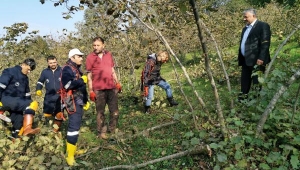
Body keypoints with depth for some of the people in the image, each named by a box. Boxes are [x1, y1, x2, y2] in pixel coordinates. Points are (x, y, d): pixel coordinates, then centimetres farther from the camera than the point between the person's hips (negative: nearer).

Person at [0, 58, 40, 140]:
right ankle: (27, 129, -40)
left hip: (16, 103, 8)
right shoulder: (10, 72, -5)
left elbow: (27, 94, 22)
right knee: (33, 104, -28)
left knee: (19, 122, 3)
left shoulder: (25, 78, 19)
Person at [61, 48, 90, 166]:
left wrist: (86, 100, 26)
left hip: (79, 101, 10)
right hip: (73, 102, -10)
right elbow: (67, 85, -26)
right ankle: (70, 155, -9)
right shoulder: (67, 69, -10)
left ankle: (72, 148, 27)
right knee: (74, 126, -13)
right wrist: (81, 80, -20)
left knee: (76, 125, 15)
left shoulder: (77, 69, 20)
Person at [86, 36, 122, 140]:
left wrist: (117, 83, 14)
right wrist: (91, 91, -5)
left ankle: (112, 129, 26)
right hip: (99, 89, -3)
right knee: (100, 112, 7)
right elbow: (89, 76, -1)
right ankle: (101, 132, 19)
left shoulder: (108, 55, 9)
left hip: (112, 88, 4)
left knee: (115, 111, 10)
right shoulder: (90, 57, -1)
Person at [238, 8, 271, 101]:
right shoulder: (245, 28, 20)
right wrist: (240, 58, 16)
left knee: (257, 82, 0)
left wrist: (261, 58, -21)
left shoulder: (263, 26, -6)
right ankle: (243, 98, 20)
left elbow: (265, 43, -14)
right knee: (244, 81, 12)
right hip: (246, 60, 8)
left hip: (256, 60, -8)